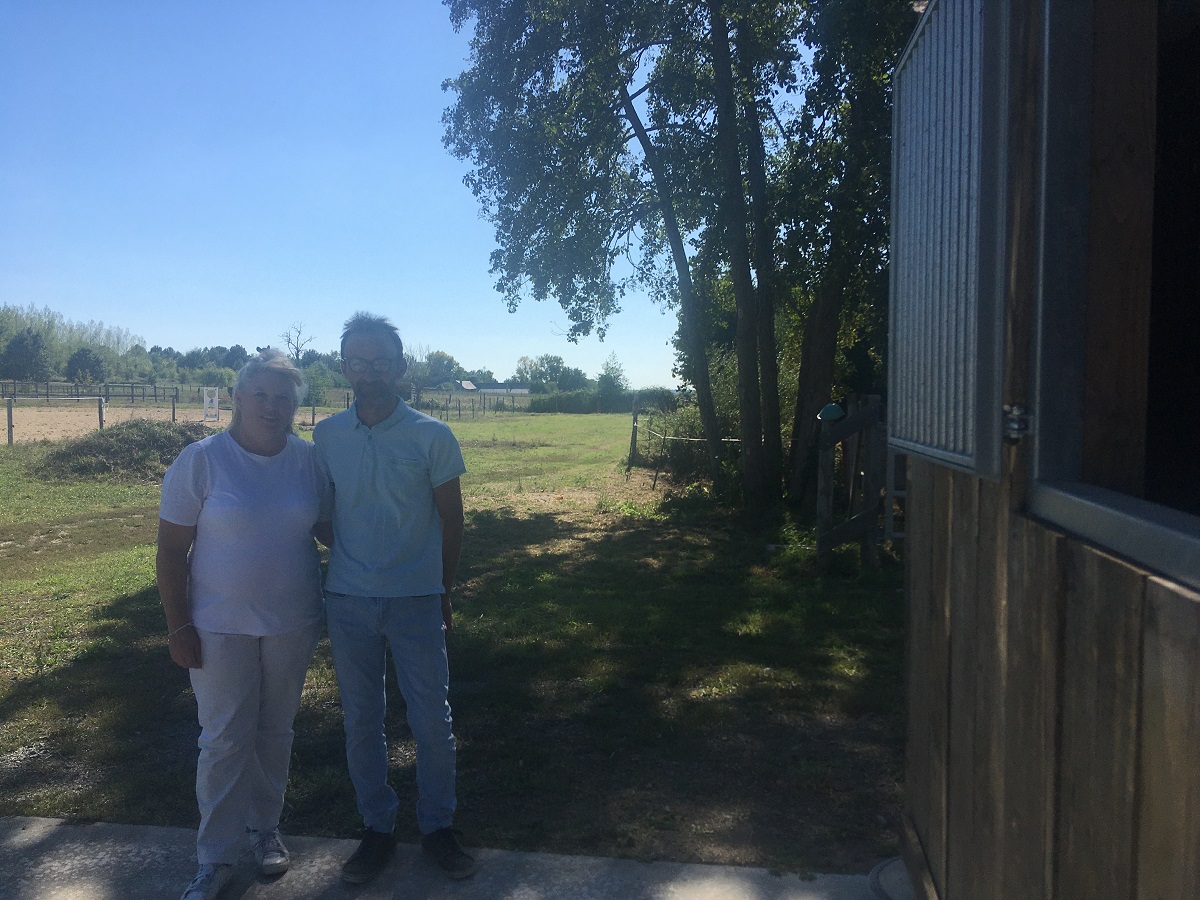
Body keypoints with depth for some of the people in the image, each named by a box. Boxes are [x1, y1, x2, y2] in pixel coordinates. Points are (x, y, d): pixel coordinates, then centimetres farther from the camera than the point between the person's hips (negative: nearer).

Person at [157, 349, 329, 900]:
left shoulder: (309, 461, -4)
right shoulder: (200, 461, -11)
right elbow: (171, 551, -8)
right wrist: (178, 626, -8)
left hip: (292, 625, 3)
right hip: (220, 627, -2)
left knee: (275, 732, 15)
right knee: (224, 740, 5)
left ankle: (265, 828, 35)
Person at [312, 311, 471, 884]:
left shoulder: (431, 436, -6)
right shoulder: (325, 437, 0)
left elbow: (450, 520, 1)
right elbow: (323, 515, 9)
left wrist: (443, 591, 7)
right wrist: (331, 587, 8)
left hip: (416, 601, -2)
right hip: (347, 602, 2)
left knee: (432, 721, 6)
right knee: (361, 722, 12)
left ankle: (438, 827, 26)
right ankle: (378, 827, 30)